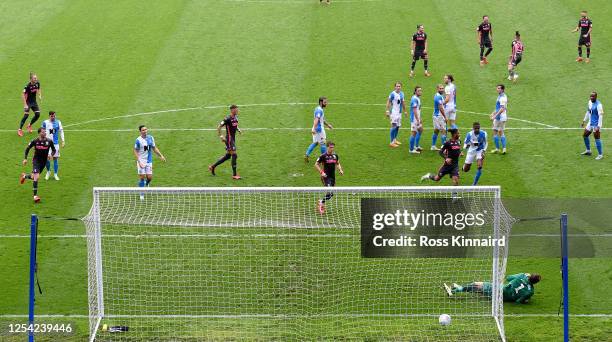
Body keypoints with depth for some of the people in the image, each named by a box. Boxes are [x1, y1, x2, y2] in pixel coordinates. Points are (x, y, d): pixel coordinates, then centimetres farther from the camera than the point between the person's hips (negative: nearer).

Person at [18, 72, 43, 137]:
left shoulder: (37, 83, -6)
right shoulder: (28, 86, -24)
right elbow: (23, 95, -23)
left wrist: (40, 95, 0)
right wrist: (25, 104, -26)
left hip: (34, 102, 6)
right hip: (28, 102, -6)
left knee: (37, 114, 0)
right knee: (26, 115, -15)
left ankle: (29, 125, 25)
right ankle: (20, 129, -4)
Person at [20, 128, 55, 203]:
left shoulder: (49, 141, -9)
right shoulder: (35, 141, -13)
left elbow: (54, 150, 5)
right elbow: (28, 148, 2)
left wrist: (51, 154, -16)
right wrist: (25, 159, -4)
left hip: (44, 161, 4)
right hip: (36, 160, -4)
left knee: (34, 177, 17)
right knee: (36, 177, -18)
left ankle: (24, 176, 52)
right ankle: (35, 196, -14)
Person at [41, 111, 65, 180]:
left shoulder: (58, 122, 2)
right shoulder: (45, 122, -1)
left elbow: (61, 131, 6)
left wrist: (63, 141, -1)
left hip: (55, 143, 1)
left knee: (55, 158, 2)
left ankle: (55, 174, 13)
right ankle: (48, 172, 19)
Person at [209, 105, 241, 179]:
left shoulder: (235, 117, 7)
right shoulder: (228, 119, -18)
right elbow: (219, 127, -16)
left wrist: (238, 130, 8)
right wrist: (220, 136, -19)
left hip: (233, 139, 9)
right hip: (229, 139, -9)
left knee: (227, 156, 15)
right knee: (234, 155, -9)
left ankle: (212, 167, 29)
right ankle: (234, 175, -2)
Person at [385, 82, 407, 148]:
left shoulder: (401, 94, 8)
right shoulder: (393, 94, -14)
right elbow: (388, 102, -11)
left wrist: (404, 111, 23)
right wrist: (387, 111, -16)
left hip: (399, 112, 8)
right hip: (394, 112, -8)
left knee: (398, 126, 14)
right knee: (394, 126, -10)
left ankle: (395, 140, 28)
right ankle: (392, 142, -6)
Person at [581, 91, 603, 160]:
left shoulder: (598, 105, -20)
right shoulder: (589, 102, 6)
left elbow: (601, 116, -22)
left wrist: (598, 126, -26)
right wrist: (584, 121, 22)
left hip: (596, 124, -9)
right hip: (590, 123, 9)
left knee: (597, 139, -6)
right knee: (585, 135, 17)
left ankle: (600, 155, 2)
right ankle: (588, 151, 34)